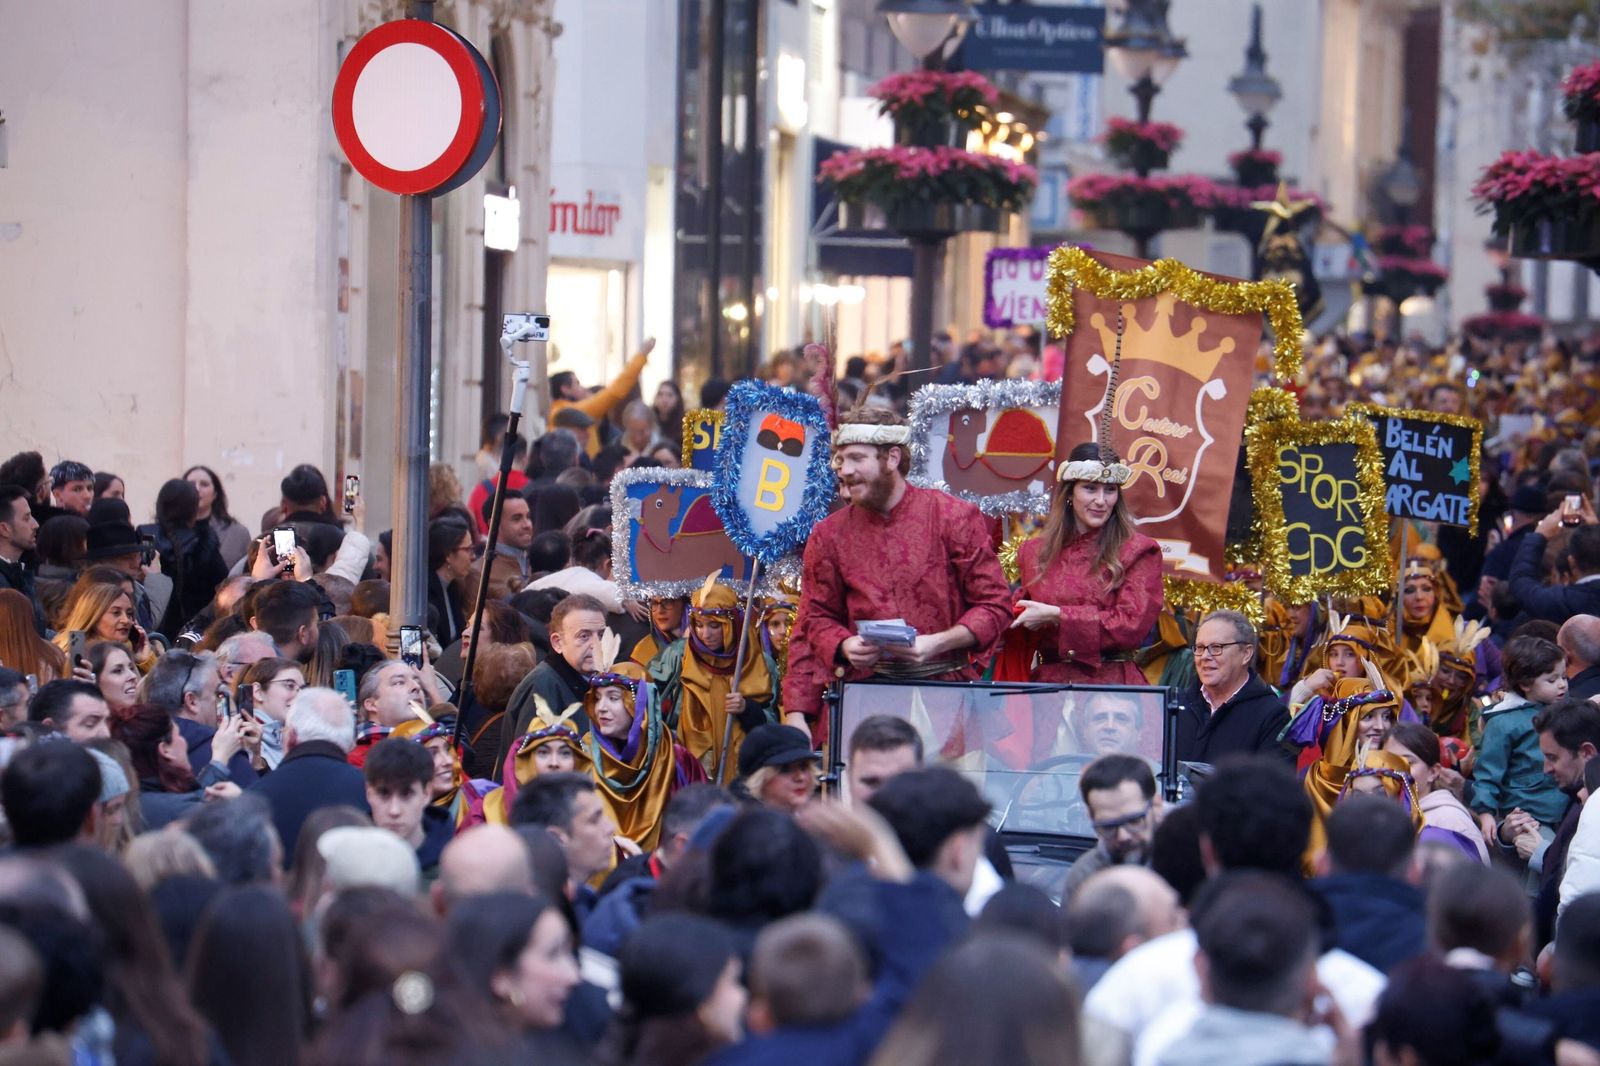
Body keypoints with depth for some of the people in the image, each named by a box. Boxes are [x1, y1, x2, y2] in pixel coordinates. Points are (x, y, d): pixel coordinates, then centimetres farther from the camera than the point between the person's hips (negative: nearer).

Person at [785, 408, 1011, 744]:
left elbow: (995, 605, 1)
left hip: (944, 693, -2)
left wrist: (939, 643, -13)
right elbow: (815, 619, 14)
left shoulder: (954, 518, 0)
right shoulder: (830, 535, 8)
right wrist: (843, 645, -7)